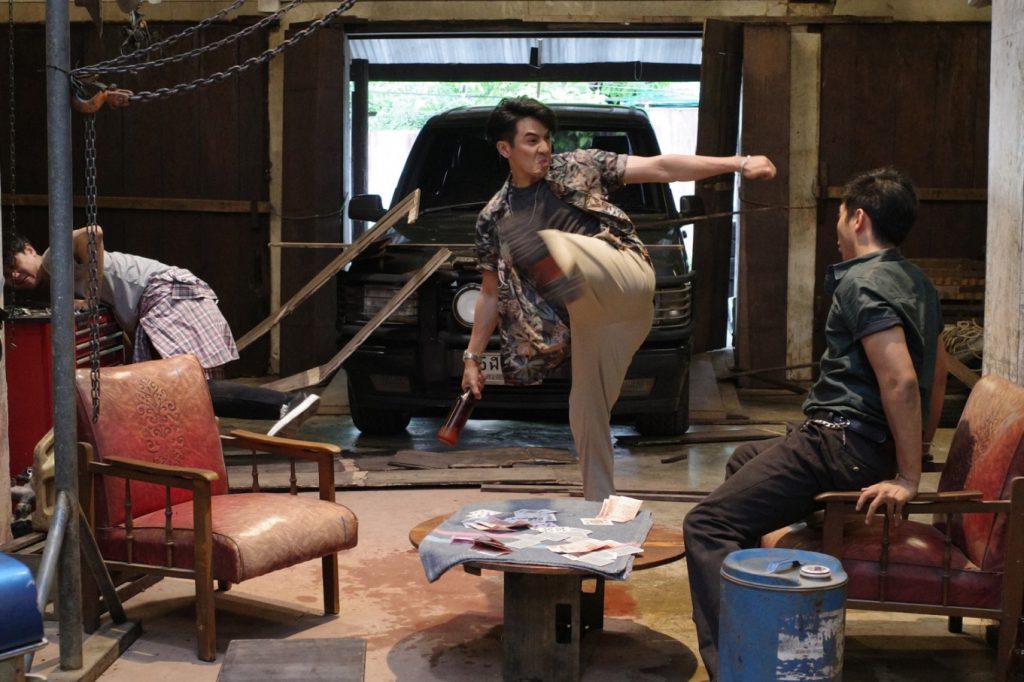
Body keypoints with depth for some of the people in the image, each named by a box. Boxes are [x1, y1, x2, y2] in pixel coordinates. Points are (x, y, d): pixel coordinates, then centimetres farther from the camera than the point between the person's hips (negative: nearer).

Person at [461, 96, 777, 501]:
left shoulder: (577, 167, 10)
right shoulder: (494, 219, 15)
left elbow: (660, 168, 6)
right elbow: (491, 295, 23)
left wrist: (739, 164, -1)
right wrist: (472, 358, 16)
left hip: (623, 282, -4)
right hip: (588, 317, 4)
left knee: (556, 242, -32)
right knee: (586, 412, 4)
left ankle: (556, 268, -70)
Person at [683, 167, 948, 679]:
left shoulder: (861, 282, -16)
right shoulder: (915, 281, 15)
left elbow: (900, 380, -26)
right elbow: (937, 373, 21)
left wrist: (907, 478, -24)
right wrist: (917, 449, 24)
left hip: (843, 444, -11)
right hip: (865, 442, 11)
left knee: (707, 526, -17)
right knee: (742, 461, 33)